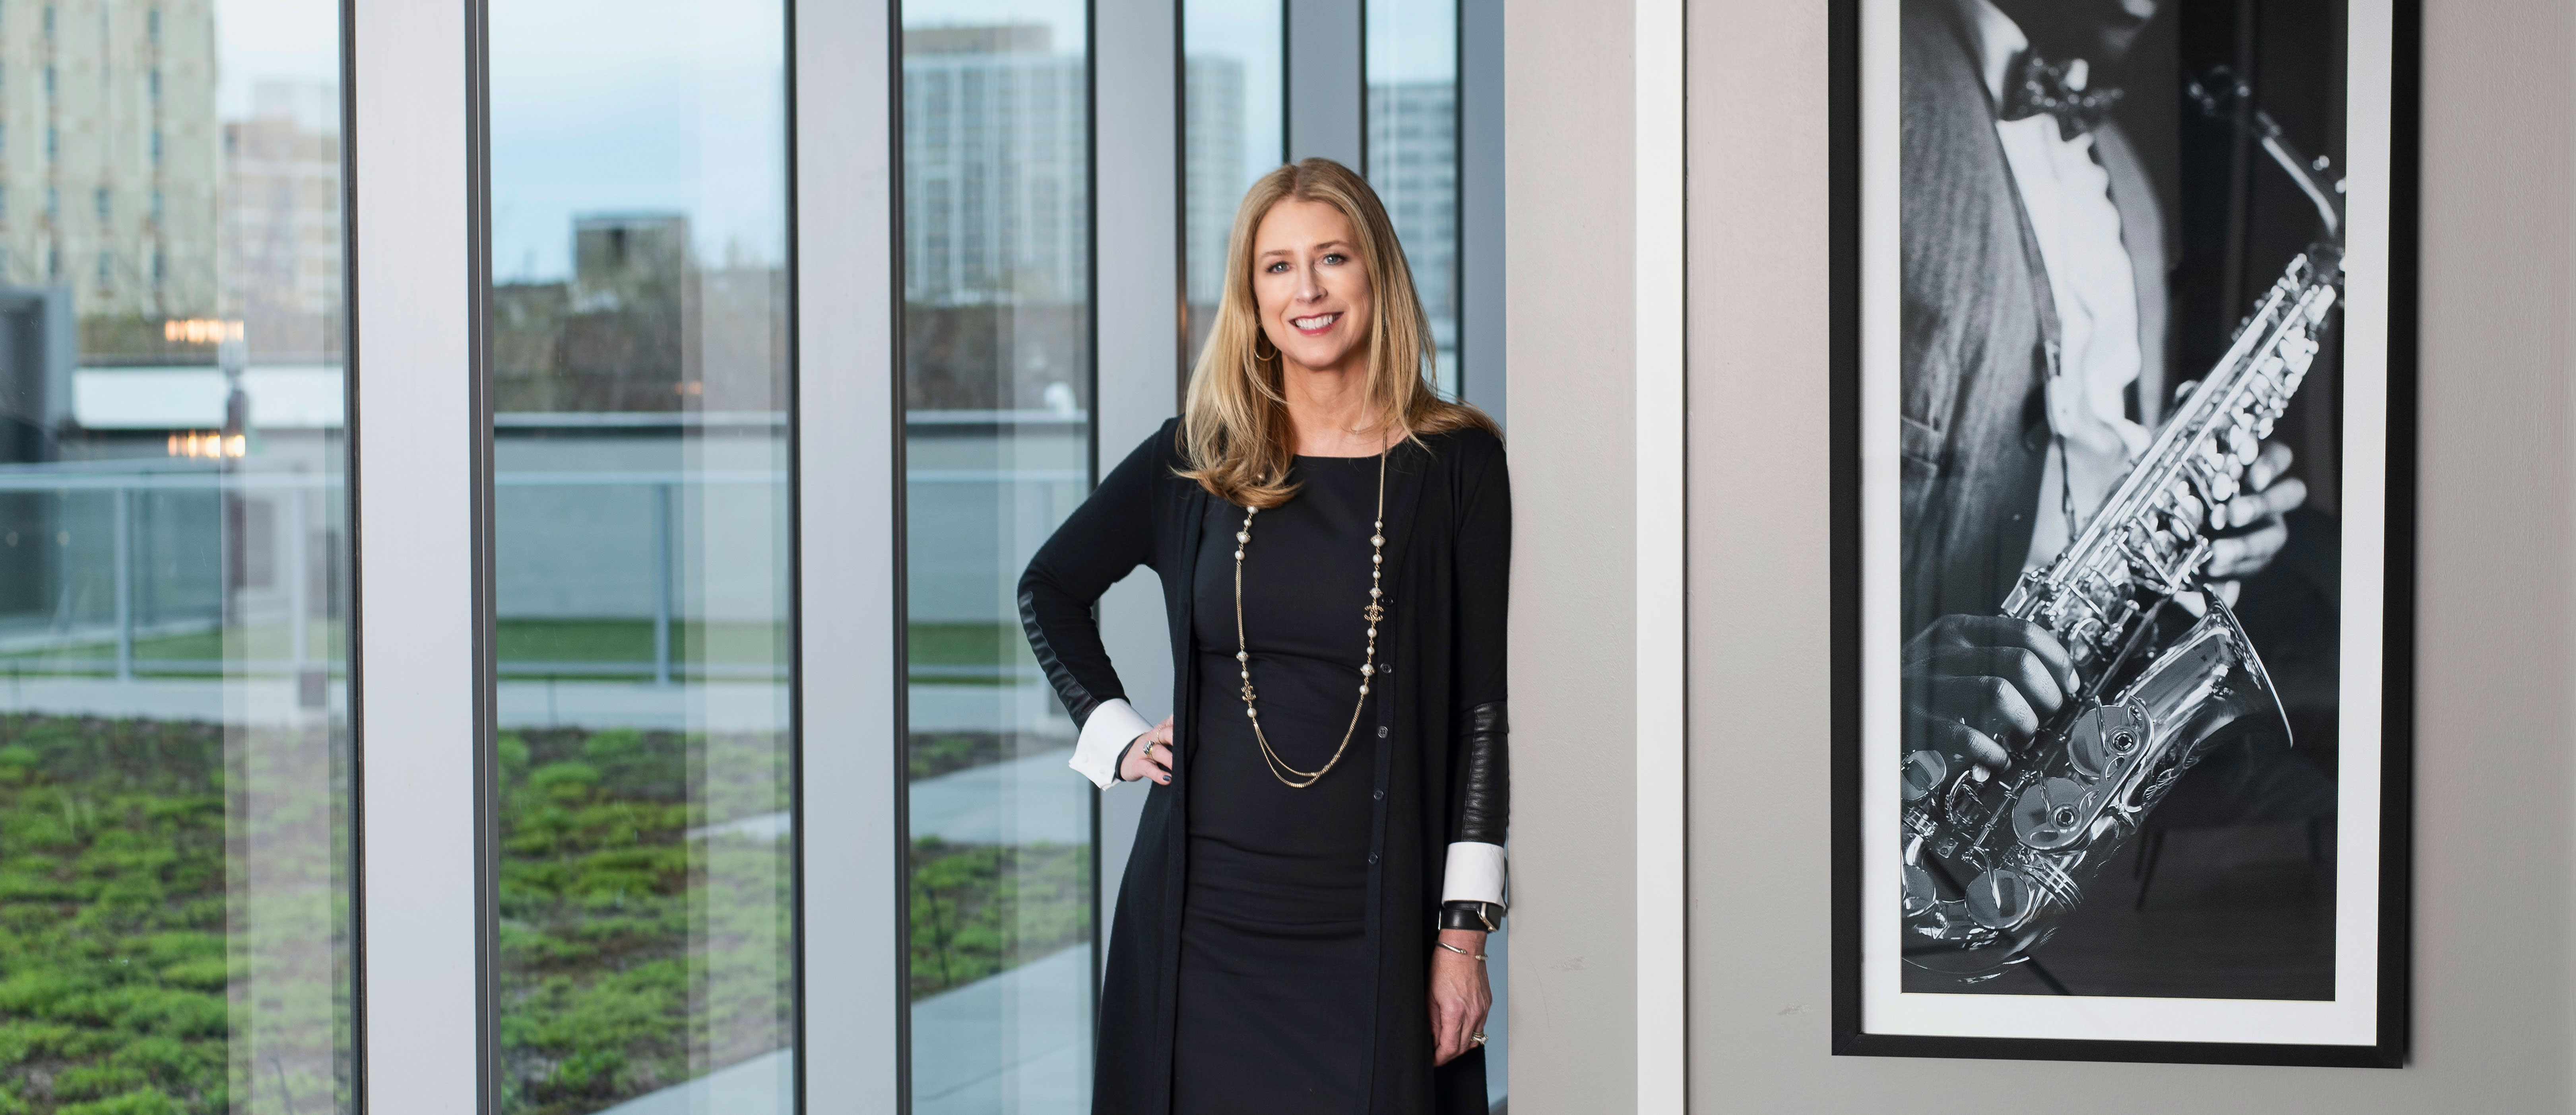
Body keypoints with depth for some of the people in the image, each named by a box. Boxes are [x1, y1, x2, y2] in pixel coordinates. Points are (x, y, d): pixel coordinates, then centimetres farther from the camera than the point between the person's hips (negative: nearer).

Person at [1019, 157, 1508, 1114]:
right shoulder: (1194, 461, 5)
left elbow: (1483, 704, -3)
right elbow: (1049, 589, 21)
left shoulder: (1455, 465, -2)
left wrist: (1464, 929, -7)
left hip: (1370, 928, -2)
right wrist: (1115, 736, 8)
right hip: (1203, 917, 2)